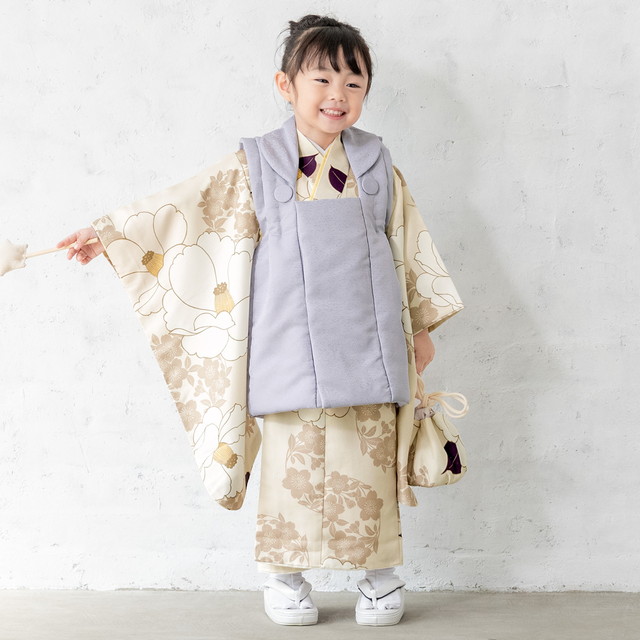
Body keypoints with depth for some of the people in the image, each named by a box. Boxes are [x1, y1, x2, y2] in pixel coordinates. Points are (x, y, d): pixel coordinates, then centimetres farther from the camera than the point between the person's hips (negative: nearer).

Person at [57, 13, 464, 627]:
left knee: (368, 461, 3)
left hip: (366, 341, 1)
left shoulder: (377, 165, 8)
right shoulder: (256, 166, 4)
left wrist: (421, 323, 13)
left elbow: (409, 243, 13)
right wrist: (109, 232, 4)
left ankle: (381, 572, 19)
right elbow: (181, 206, 6)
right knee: (292, 460, 2)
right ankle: (286, 574, 18)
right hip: (289, 346, -1)